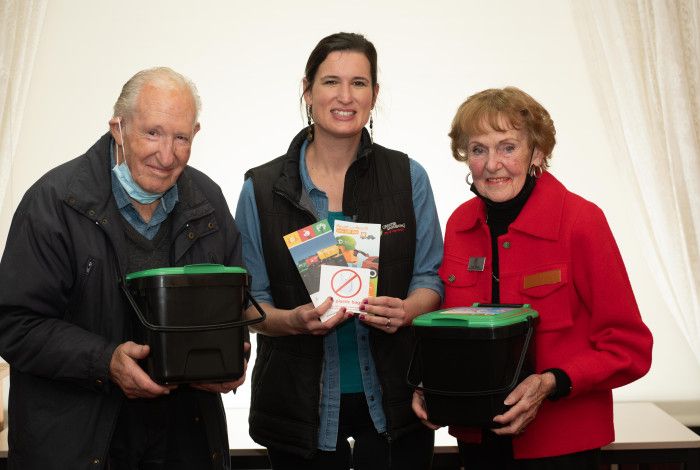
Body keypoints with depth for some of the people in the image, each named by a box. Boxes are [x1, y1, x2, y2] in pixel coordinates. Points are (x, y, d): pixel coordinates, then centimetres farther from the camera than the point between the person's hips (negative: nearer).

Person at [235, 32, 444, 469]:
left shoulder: (408, 177, 0)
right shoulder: (262, 188, -2)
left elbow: (431, 278, 3)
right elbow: (249, 300, 1)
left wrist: (404, 311, -18)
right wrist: (293, 320, -19)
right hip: (301, 401, 0)